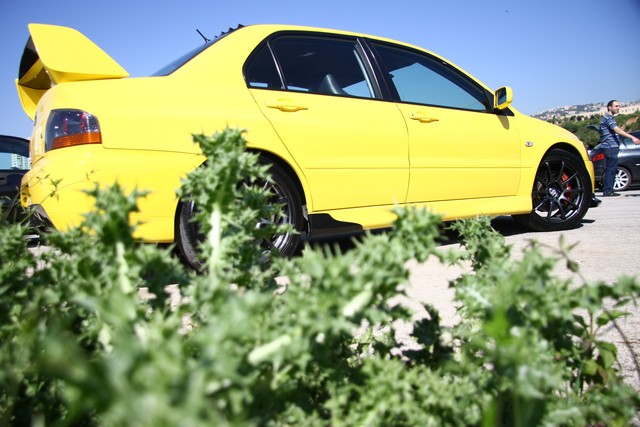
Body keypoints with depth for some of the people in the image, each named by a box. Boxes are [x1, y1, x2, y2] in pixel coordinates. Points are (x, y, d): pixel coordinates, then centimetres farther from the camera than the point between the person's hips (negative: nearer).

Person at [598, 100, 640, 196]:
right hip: (610, 147, -10)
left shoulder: (610, 118, 22)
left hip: (612, 148, 10)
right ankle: (607, 191, -10)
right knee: (611, 169, -10)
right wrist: (632, 137, -30)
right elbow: (617, 130, -23)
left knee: (611, 170, 10)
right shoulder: (608, 118, -11)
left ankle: (608, 191, 12)